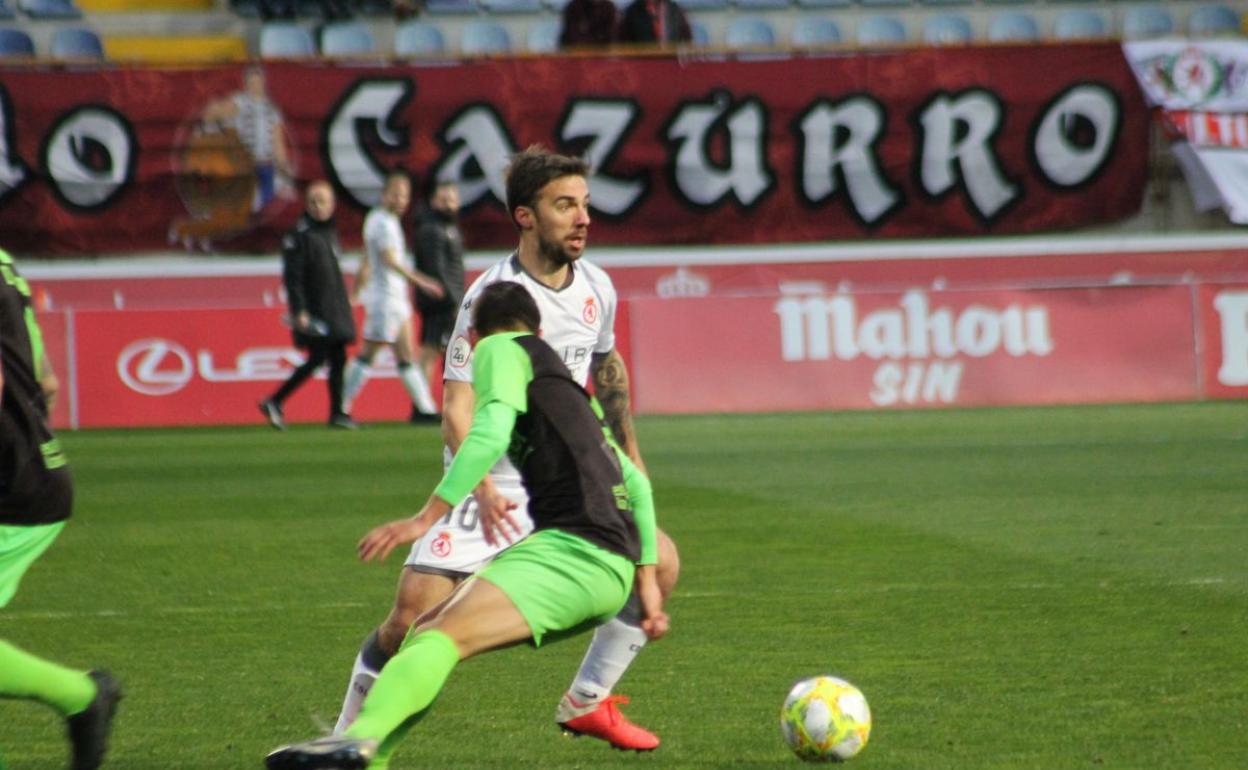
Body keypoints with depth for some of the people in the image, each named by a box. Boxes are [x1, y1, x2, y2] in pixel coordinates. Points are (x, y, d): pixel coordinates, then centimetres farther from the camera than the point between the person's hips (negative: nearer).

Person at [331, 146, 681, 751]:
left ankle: (586, 703, 13)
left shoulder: (597, 288, 0)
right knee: (412, 617, -17)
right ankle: (347, 737, 5)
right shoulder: (492, 297, -19)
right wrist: (483, 487, -39)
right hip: (489, 486, -6)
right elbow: (456, 410, -24)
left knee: (661, 563, -4)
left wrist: (631, 456, 25)